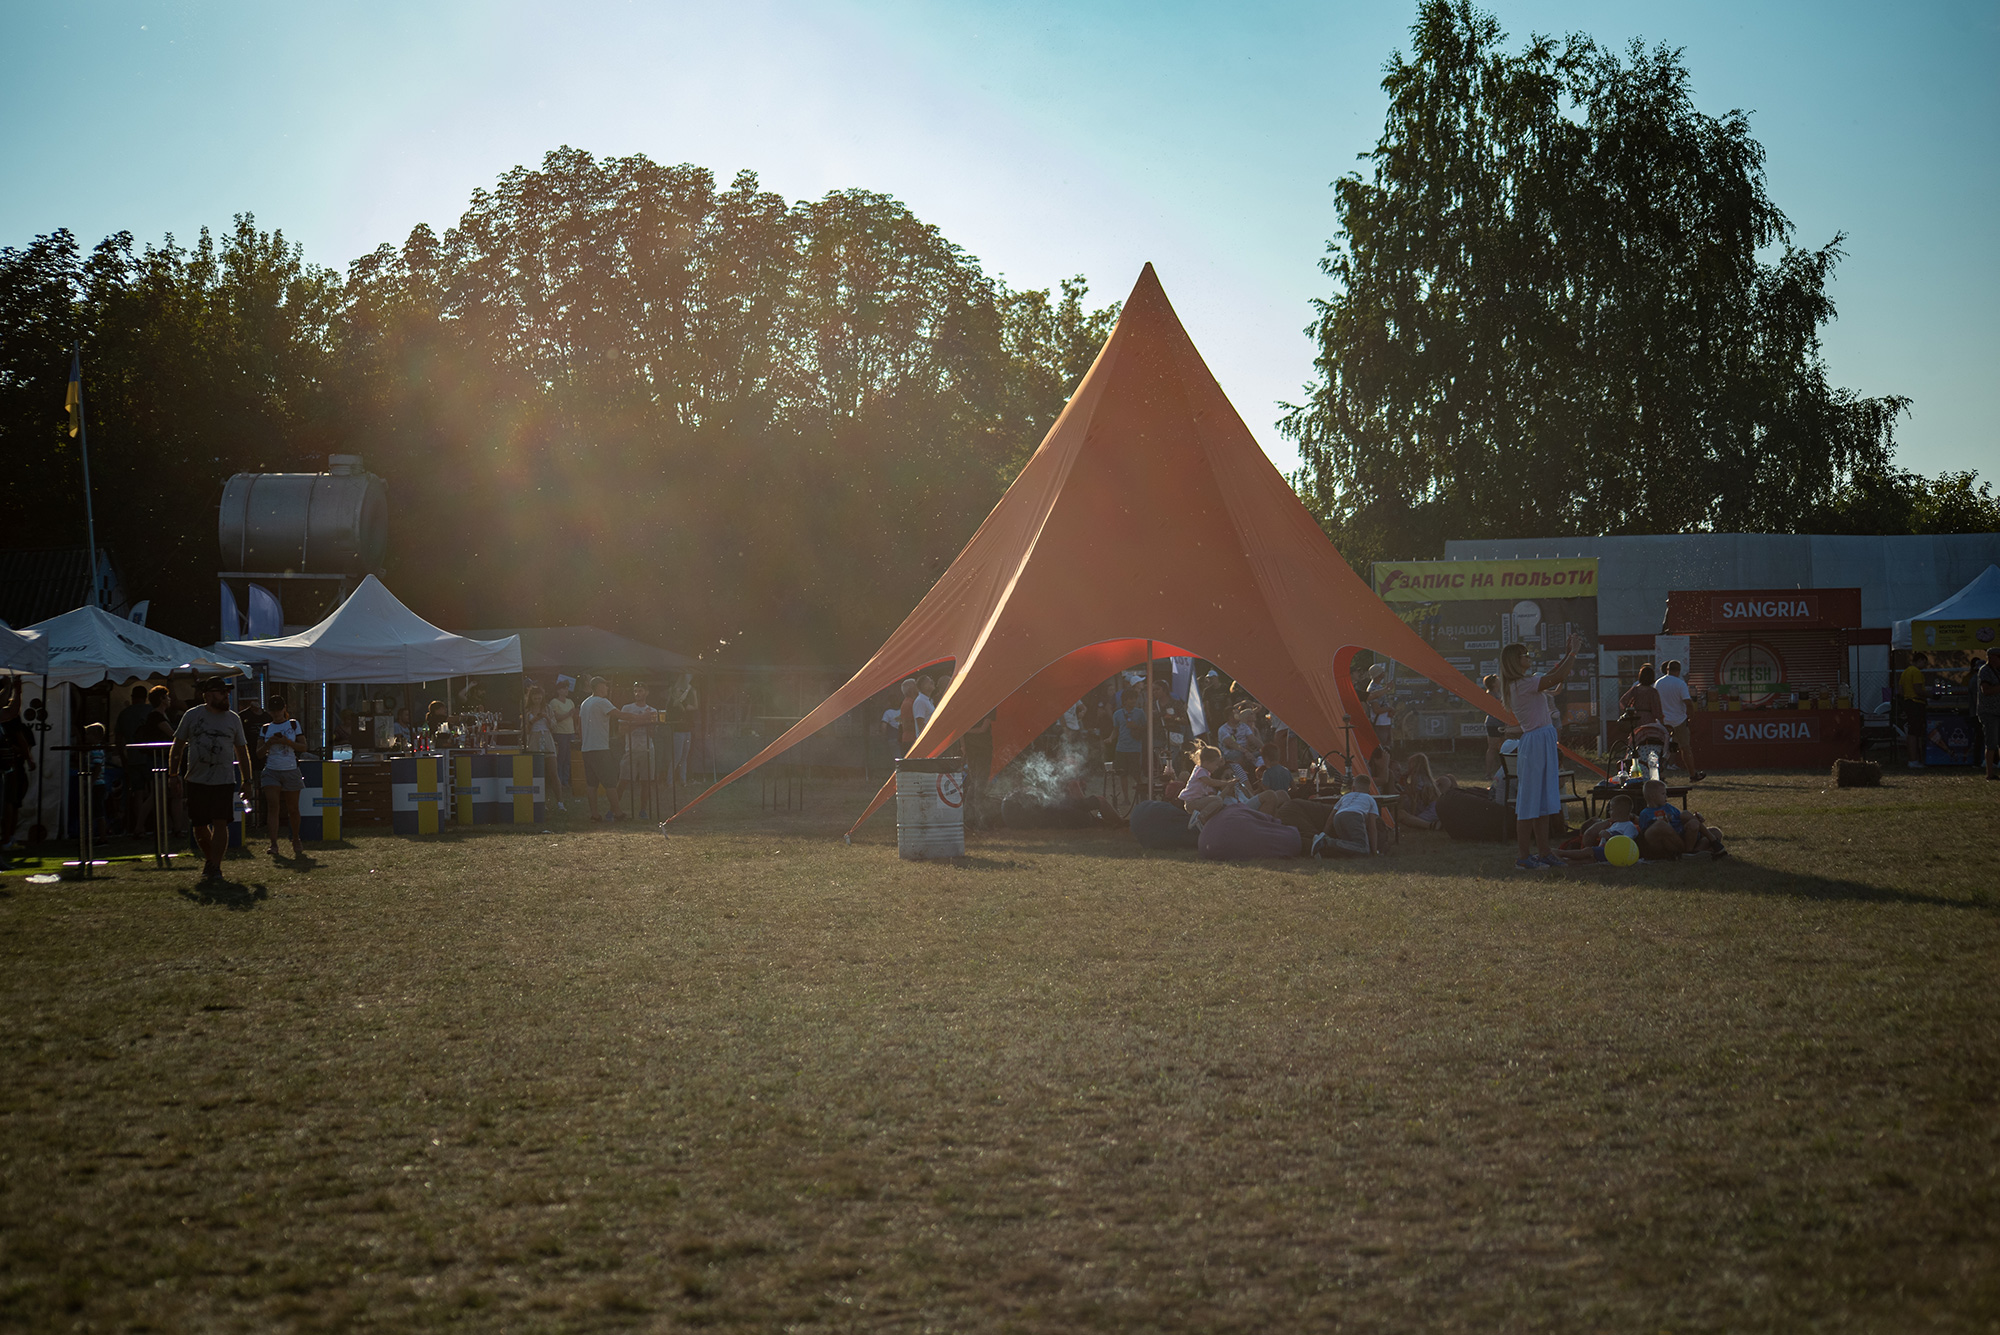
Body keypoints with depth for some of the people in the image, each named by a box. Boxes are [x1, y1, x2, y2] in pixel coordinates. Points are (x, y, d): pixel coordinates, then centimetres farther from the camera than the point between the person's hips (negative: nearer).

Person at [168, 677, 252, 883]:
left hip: (224, 781, 0)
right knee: (199, 826, 7)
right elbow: (178, 746, 8)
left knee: (220, 823, -11)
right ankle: (209, 858, 29)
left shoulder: (233, 718, 8)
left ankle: (215, 866, -6)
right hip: (196, 781, 0)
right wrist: (173, 773, 2)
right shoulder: (192, 716, 3)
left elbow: (242, 751, 14)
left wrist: (247, 780, 12)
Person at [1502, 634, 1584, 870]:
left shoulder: (1525, 682, 14)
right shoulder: (1522, 684, -16)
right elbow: (1556, 678, -22)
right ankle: (1524, 857, -2)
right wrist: (1574, 652, -12)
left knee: (1544, 801, 12)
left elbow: (1551, 676, 24)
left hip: (1544, 742, 10)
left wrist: (1568, 653, 15)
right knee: (1530, 801, -5)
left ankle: (1543, 853, 17)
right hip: (1536, 742, -10)